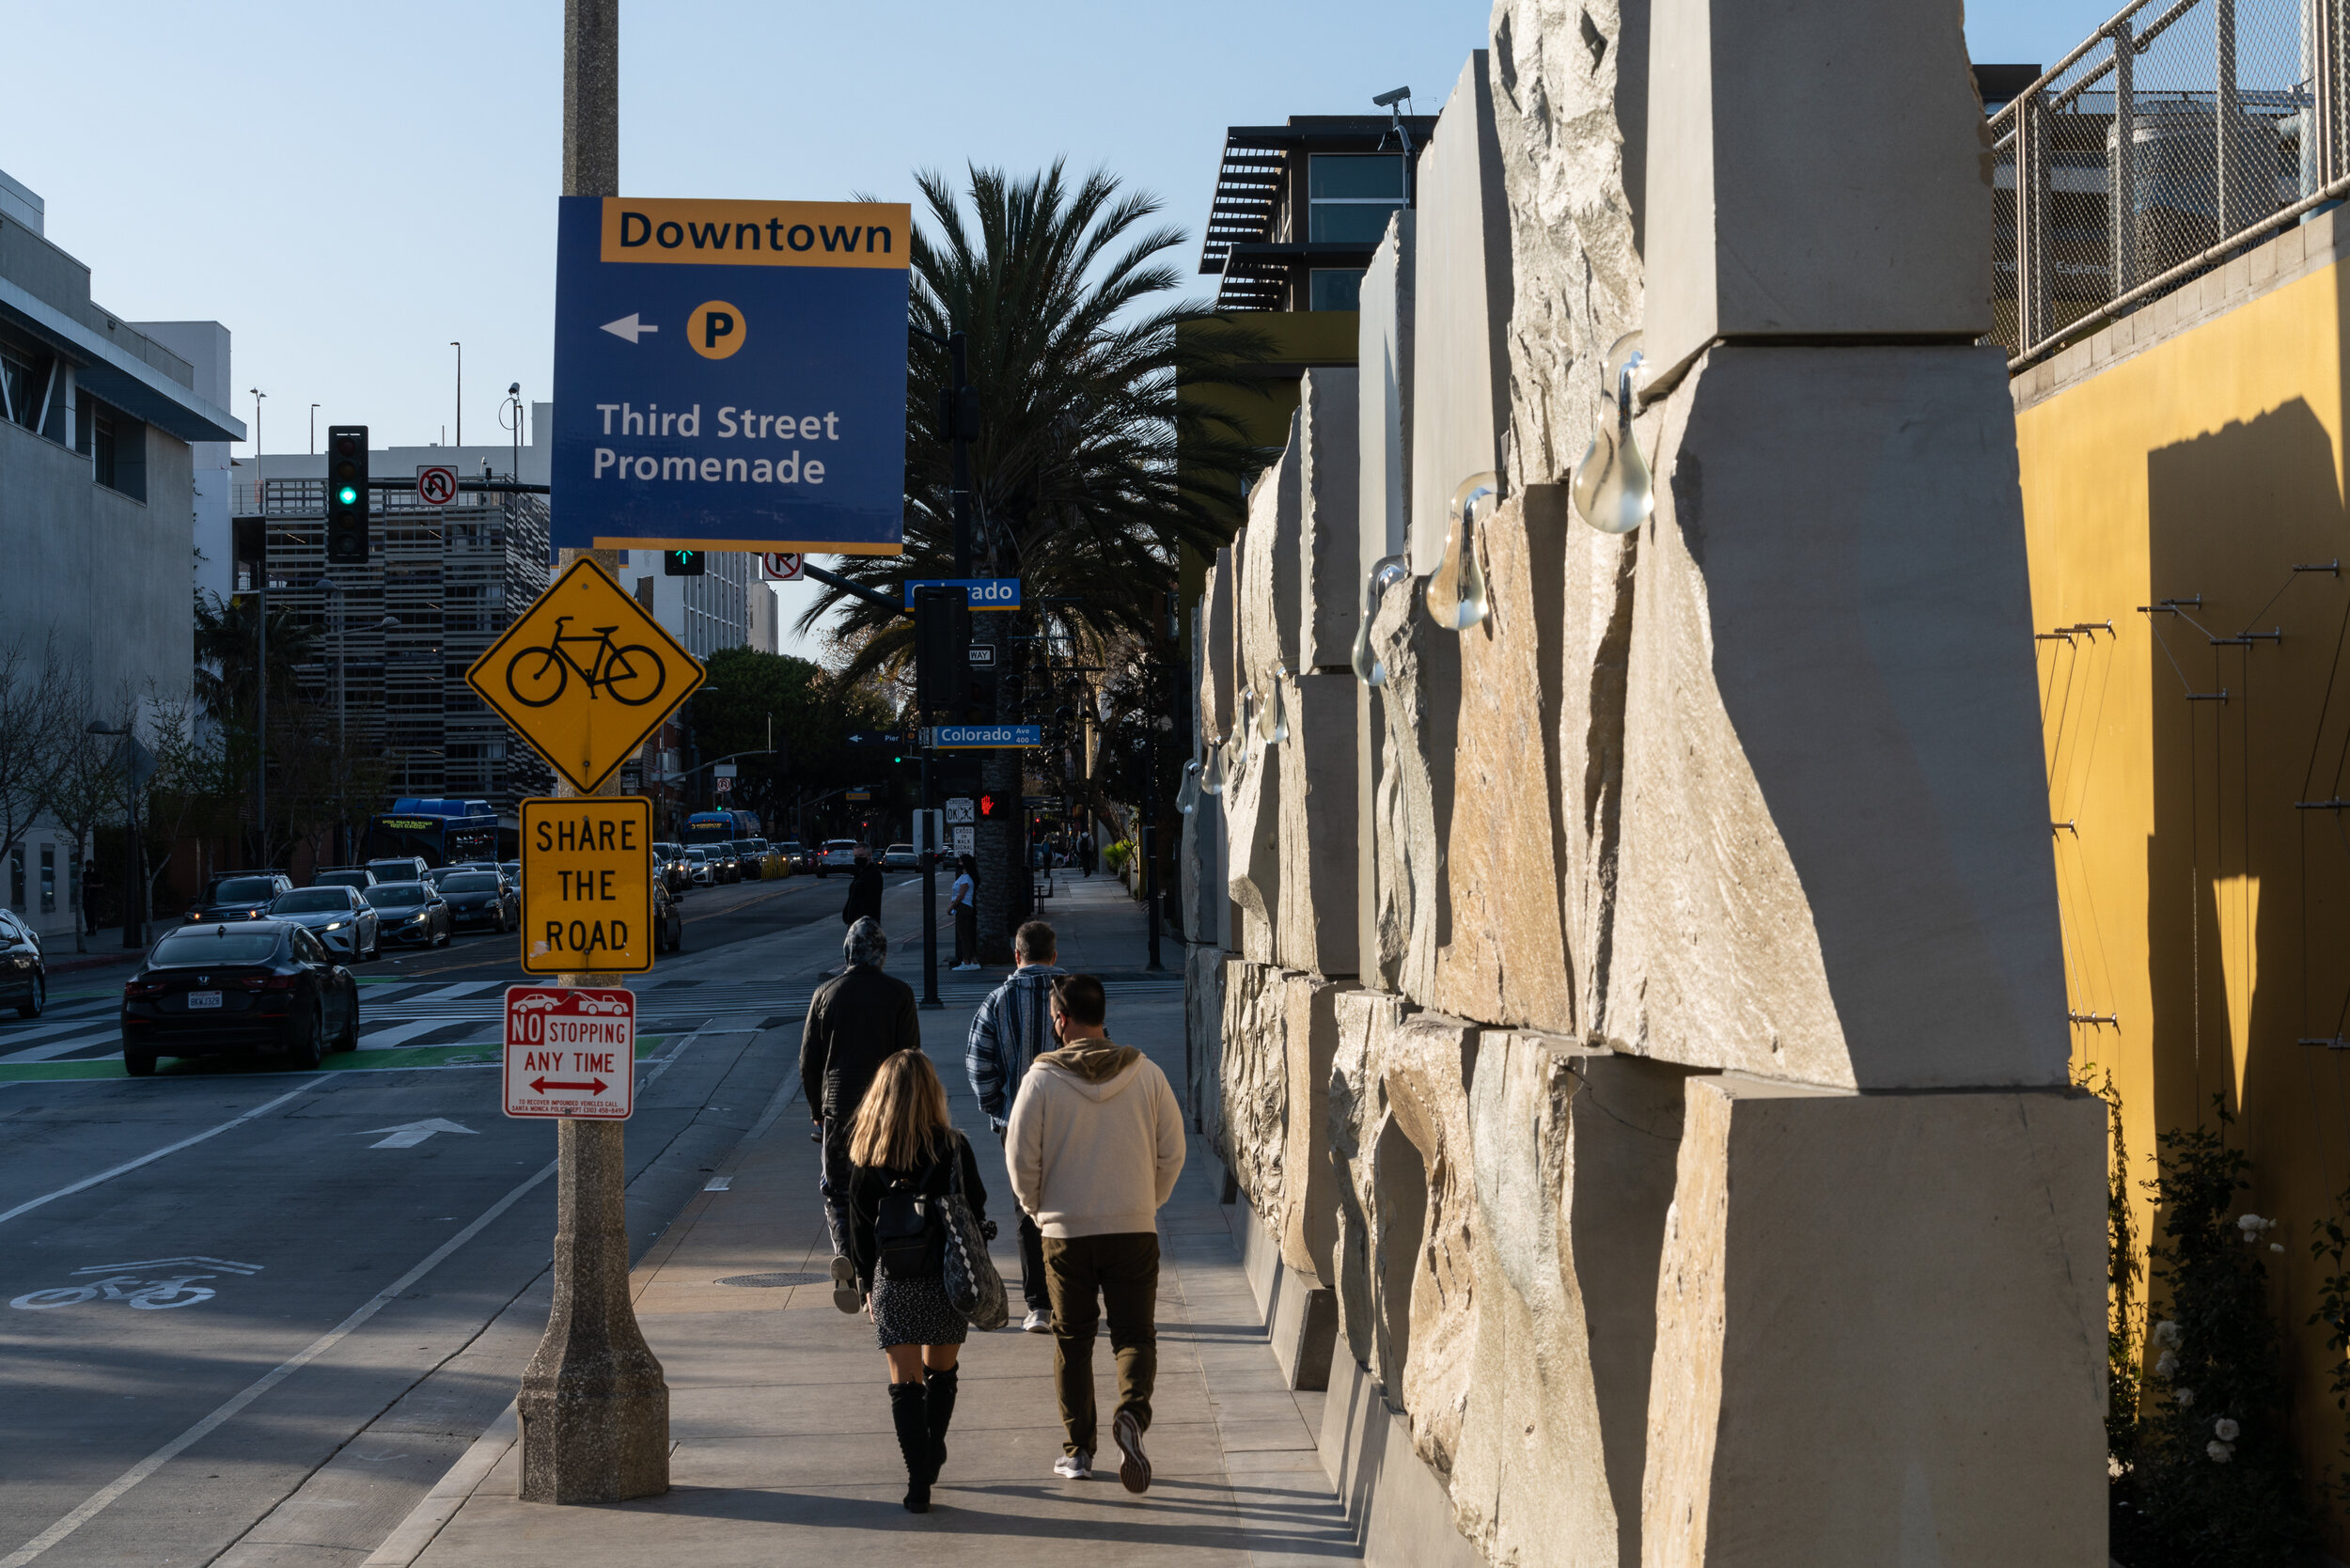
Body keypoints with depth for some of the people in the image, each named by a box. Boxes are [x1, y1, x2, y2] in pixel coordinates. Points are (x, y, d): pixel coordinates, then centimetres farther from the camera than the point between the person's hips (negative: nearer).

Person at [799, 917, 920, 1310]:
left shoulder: (826, 994, 1)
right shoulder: (899, 993, -3)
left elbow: (809, 1060, 3)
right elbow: (910, 1056, -4)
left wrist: (817, 1111, 14)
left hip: (838, 1109, 1)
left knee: (837, 1191, 9)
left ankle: (845, 1253, -18)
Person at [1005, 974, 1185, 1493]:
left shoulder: (1042, 1079, -9)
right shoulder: (1146, 1074, -2)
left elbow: (1021, 1160, -6)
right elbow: (1172, 1153, 2)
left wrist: (1038, 1209, 12)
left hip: (1066, 1231, -1)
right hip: (1135, 1230, 1)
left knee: (1072, 1340, 12)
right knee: (1135, 1334, 7)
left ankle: (1078, 1450, 17)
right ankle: (1132, 1413, -19)